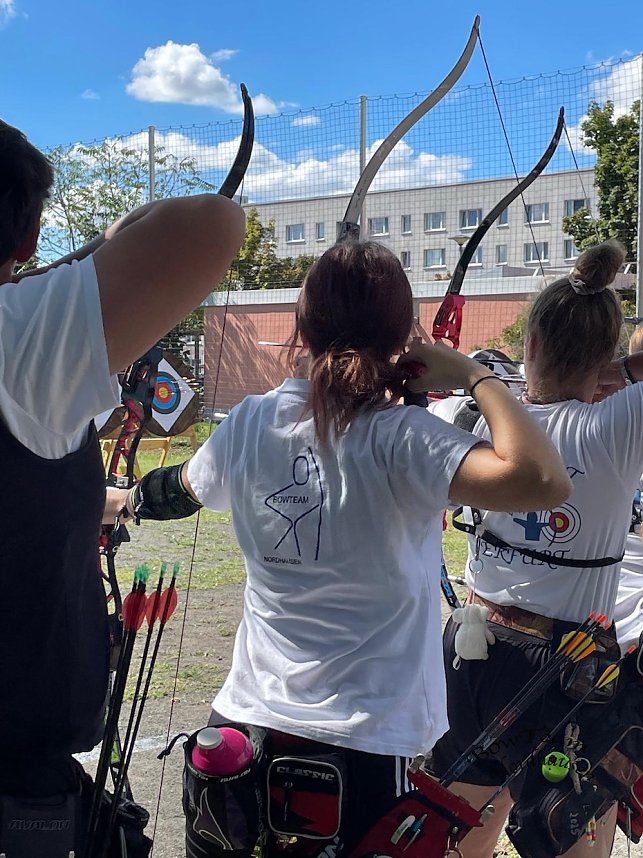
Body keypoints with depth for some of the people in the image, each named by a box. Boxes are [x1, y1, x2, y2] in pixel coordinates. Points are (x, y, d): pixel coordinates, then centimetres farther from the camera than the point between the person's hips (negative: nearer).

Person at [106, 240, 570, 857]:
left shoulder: (250, 423, -3)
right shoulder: (399, 440, -20)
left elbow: (179, 489, 18)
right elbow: (545, 481, -33)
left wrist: (124, 500, 42)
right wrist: (475, 376, -15)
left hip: (247, 717, 5)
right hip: (363, 742, -4)